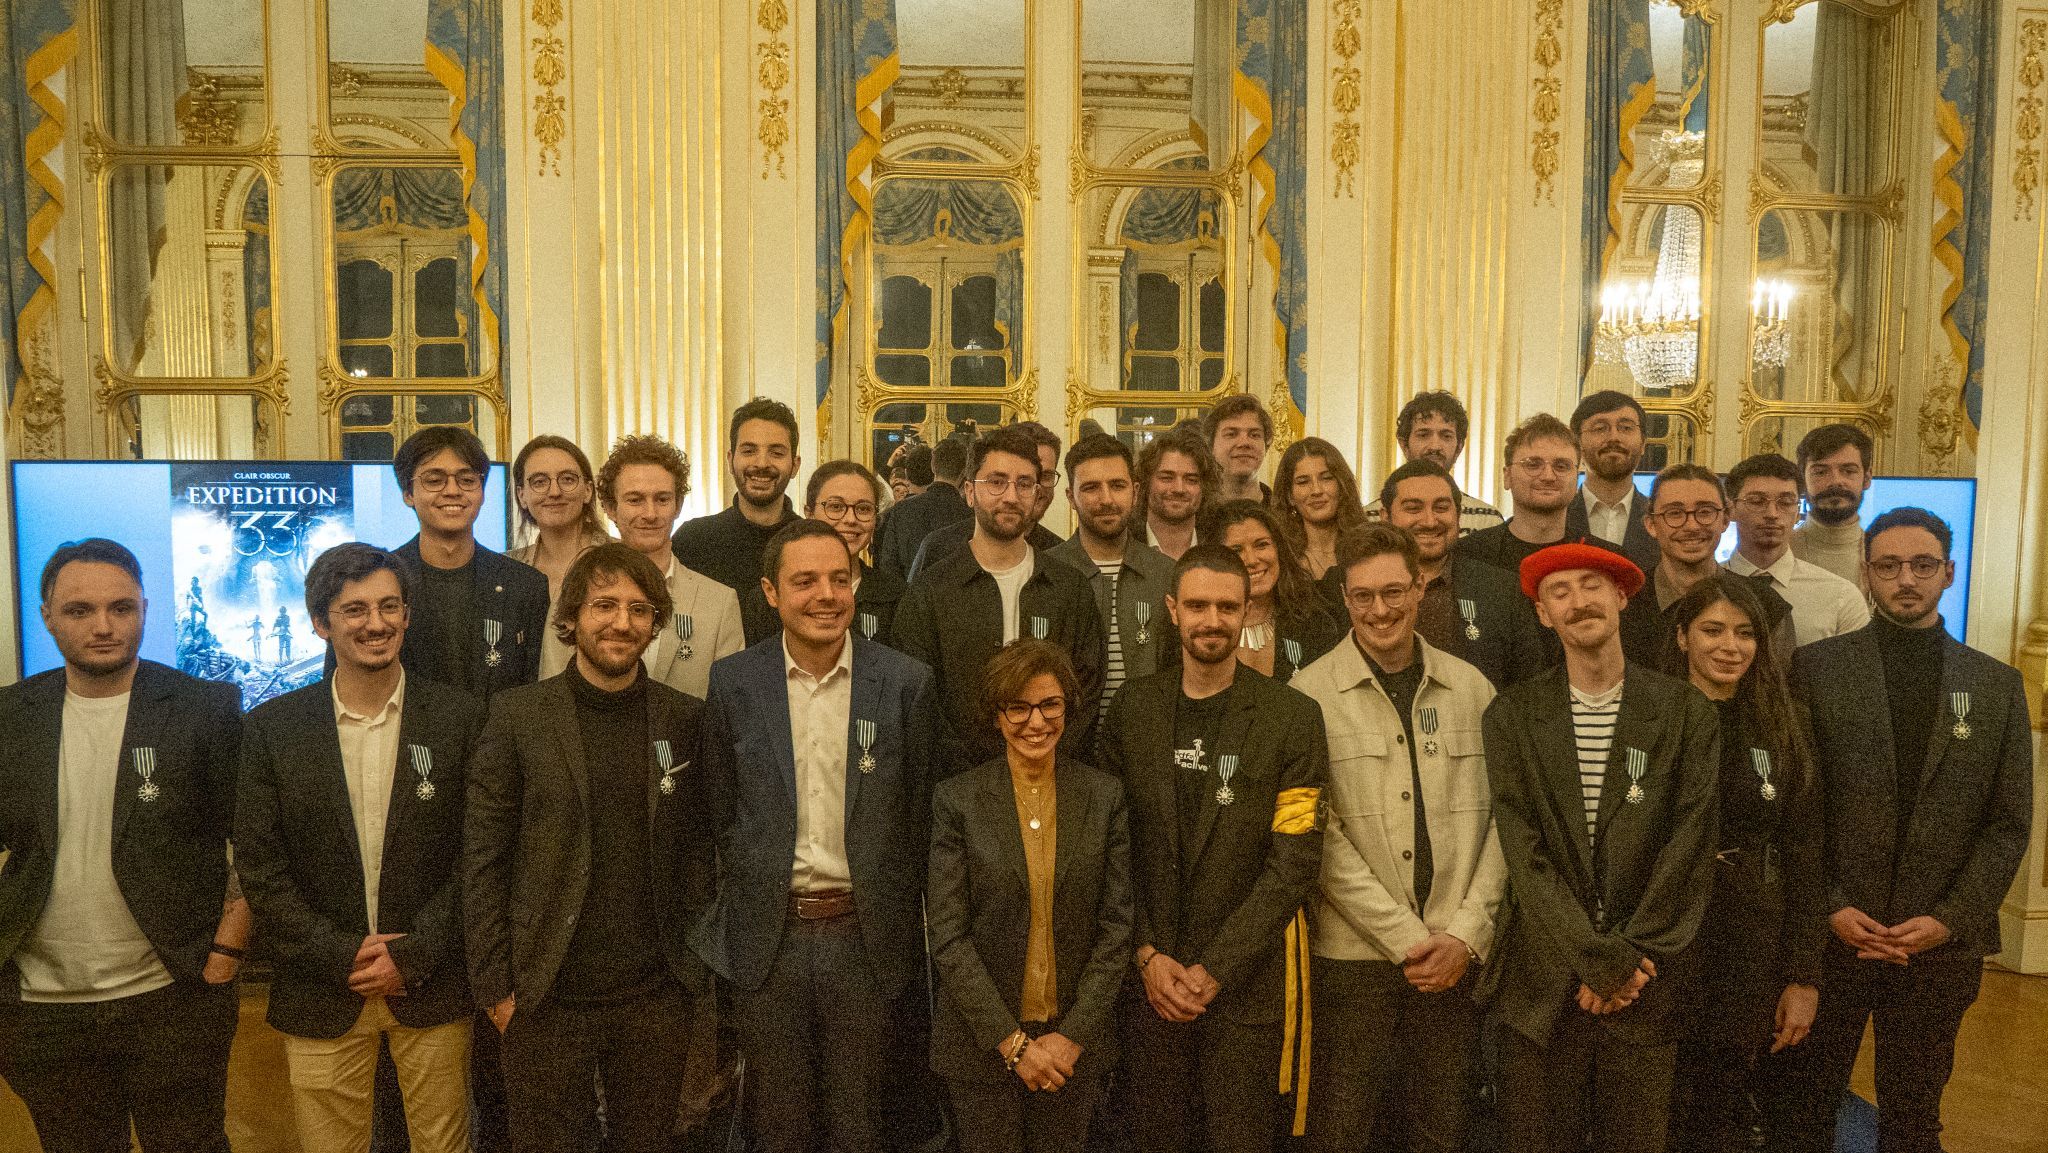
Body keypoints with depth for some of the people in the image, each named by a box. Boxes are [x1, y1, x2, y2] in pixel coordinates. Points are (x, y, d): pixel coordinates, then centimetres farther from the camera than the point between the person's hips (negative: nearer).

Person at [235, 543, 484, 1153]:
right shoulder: (272, 726, 0)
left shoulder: (460, 718, -3)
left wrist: (412, 956, -9)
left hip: (431, 988, 0)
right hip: (321, 997, 1)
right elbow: (259, 868, -2)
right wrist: (340, 956, -8)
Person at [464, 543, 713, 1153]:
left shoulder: (686, 719, 3)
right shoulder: (518, 716, -4)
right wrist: (495, 984, -6)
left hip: (655, 995, 2)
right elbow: (483, 859, -3)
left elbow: (696, 849, 8)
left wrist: (697, 964, 3)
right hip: (548, 997, -2)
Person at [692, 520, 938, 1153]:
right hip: (767, 937, 1)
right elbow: (721, 810, 5)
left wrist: (888, 907, 1)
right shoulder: (732, 682, -1)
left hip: (867, 937, 0)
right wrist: (754, 890, 3)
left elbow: (919, 814, 1)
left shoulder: (906, 681, -4)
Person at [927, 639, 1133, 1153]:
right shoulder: (956, 800, -7)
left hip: (1077, 1040, 2)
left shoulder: (1104, 795, -1)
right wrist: (1012, 1041, -13)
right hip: (983, 1043, -1)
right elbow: (948, 937, -9)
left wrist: (1073, 1035, -9)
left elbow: (1116, 926, -2)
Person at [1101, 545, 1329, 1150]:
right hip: (1148, 977, 2)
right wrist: (1147, 954, -6)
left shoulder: (1292, 716, -4)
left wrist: (1214, 969, -12)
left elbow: (1293, 861, -8)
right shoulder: (1131, 707, 3)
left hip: (1246, 981, -2)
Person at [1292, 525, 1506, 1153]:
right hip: (1353, 955, -3)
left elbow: (1499, 819, 5)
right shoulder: (1311, 693, -5)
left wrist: (1466, 934, -5)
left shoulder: (1471, 688, 6)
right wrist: (1408, 939, -11)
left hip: (1457, 958, 3)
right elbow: (1323, 836, -9)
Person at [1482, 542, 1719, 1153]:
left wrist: (1630, 959, -9)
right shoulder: (1512, 714, 1)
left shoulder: (1685, 711, 2)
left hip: (1649, 987, 0)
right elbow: (1523, 852, -6)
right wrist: (1600, 960, -12)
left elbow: (1691, 848, -3)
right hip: (1541, 987, 0)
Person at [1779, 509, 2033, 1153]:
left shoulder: (1997, 684, 8)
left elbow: (2008, 822, 4)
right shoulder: (1815, 668, 0)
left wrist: (1950, 919, -6)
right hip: (1834, 933, -1)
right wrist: (1831, 906, -10)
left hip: (1941, 941, 2)